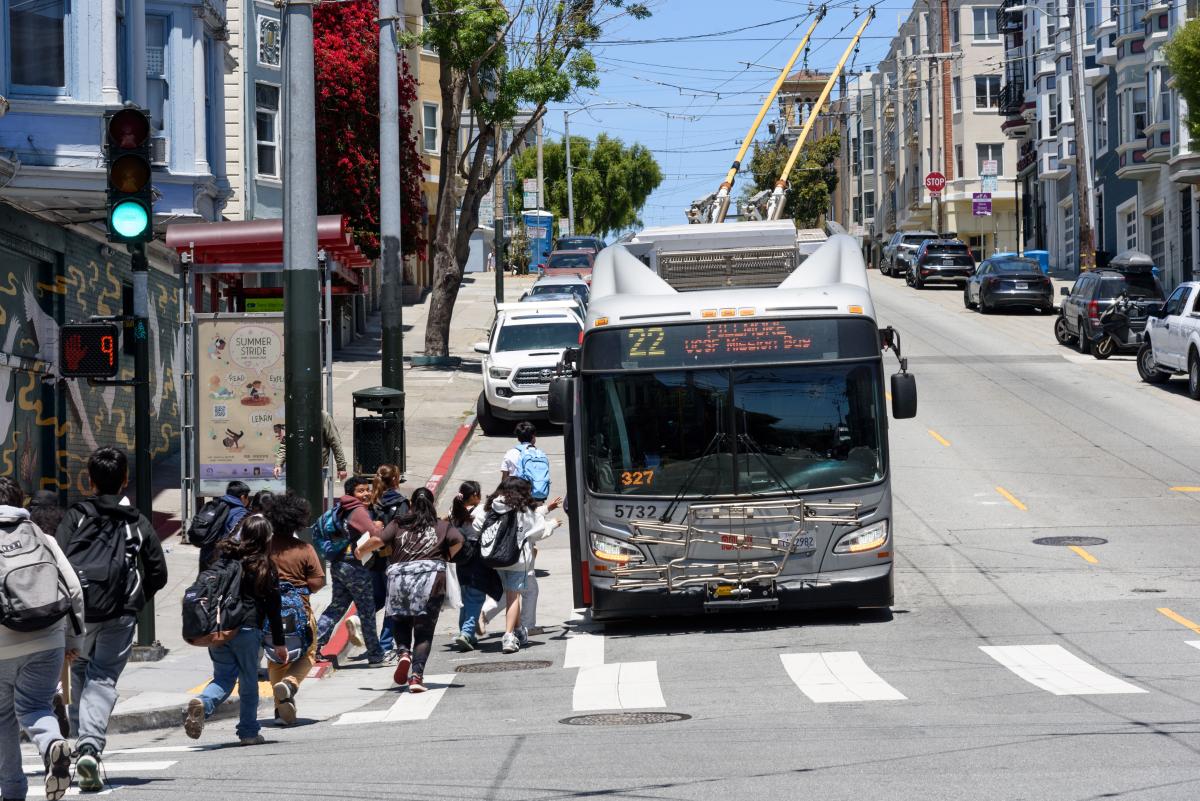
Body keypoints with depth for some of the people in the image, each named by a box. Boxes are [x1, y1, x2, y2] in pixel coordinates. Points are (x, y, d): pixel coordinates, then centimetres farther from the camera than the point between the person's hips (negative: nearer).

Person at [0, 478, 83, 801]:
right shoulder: (41, 537, 9)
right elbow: (73, 588, 5)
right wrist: (74, 638, 12)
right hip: (47, 640, 2)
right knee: (33, 705, 9)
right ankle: (53, 743, -25)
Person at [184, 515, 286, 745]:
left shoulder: (224, 556, 5)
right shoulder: (265, 567, -2)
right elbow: (273, 608, 1)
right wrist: (279, 643, 6)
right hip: (247, 629, -3)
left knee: (223, 677, 12)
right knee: (248, 682, 10)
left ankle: (202, 703, -17)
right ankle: (248, 732, 15)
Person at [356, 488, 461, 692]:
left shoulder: (398, 524, 14)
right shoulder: (442, 526, 15)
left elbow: (377, 540, 1)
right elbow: (457, 540, -2)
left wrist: (360, 551, 19)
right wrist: (446, 557, 16)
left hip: (399, 575, 1)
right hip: (430, 574, -1)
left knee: (400, 622, 22)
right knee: (424, 630, 4)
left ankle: (403, 652, -6)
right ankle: (417, 676, -9)